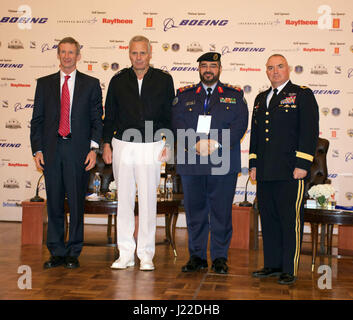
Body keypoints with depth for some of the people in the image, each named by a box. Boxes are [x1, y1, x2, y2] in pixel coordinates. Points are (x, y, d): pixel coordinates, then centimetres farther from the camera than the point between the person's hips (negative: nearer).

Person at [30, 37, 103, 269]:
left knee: (77, 203, 2)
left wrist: (93, 148, -6)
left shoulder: (91, 84, 7)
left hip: (78, 151, -2)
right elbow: (37, 119, 10)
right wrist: (37, 150, 1)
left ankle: (74, 253, 13)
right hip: (51, 151, 2)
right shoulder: (44, 84, 12)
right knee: (54, 204, 6)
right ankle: (57, 252, 17)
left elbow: (97, 119, 5)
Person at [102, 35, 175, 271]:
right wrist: (106, 143, 5)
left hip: (151, 147, -2)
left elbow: (170, 114, 7)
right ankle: (126, 254, 14)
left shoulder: (164, 80, 5)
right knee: (124, 199, 5)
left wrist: (168, 142, -1)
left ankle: (146, 255, 10)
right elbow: (110, 115, 11)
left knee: (148, 200, 0)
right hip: (122, 145, 2)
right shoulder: (118, 81, 8)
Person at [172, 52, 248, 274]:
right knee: (195, 211, 6)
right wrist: (196, 144, -14)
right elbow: (178, 124, 2)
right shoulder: (184, 95, 14)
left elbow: (240, 125, -1)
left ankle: (220, 258, 13)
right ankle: (197, 256, 17)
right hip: (191, 163, 1)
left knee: (221, 211, 1)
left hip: (222, 163, -1)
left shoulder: (235, 95, 11)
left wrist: (216, 143, -14)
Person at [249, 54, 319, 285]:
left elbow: (310, 130, -7)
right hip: (265, 173, 6)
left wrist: (303, 164, -13)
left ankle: (290, 270, 6)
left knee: (290, 220, -2)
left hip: (291, 171, -6)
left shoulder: (302, 95, 1)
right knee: (268, 219, 11)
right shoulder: (261, 99, 19)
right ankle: (273, 264, 22)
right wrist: (253, 164, 15)